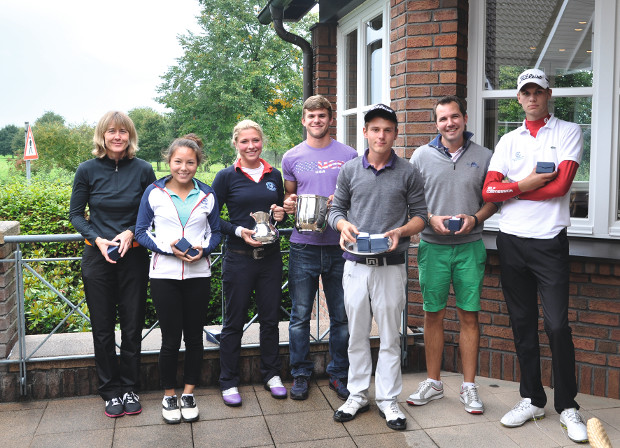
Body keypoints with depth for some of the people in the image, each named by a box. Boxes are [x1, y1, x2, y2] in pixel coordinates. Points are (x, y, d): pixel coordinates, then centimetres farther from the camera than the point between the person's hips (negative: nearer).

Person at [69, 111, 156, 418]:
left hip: (134, 257, 0)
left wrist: (131, 232, -14)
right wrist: (98, 239, -12)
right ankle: (110, 391, 24)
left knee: (132, 326, 8)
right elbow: (76, 213, 4)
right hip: (97, 257, 0)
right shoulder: (88, 170, -3)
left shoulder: (143, 170, -4)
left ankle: (130, 388, 25)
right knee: (103, 328, 8)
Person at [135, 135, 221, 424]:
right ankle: (168, 396, 22)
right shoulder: (154, 193, 0)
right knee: (171, 339, 3)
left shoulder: (207, 195, 5)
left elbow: (216, 232, 11)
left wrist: (204, 248, -10)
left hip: (198, 274, 2)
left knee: (194, 336, 9)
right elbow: (141, 231, 1)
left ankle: (188, 394, 26)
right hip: (164, 275, -2)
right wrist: (167, 247, -15)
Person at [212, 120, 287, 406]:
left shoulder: (274, 175, 8)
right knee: (234, 321, 5)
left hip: (270, 256, 3)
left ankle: (271, 375, 27)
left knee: (270, 318, 11)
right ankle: (229, 382, 19)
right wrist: (238, 231, -15)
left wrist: (281, 214, -3)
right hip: (238, 257, -3)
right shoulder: (226, 177, -2)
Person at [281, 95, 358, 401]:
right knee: (300, 315, 6)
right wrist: (288, 204, -6)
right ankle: (300, 374, 21)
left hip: (339, 245, 0)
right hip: (303, 246, 0)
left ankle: (338, 374, 22)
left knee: (341, 315, 7)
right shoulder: (292, 157, 8)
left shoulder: (349, 156, 5)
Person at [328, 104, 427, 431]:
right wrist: (343, 225, -12)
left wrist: (400, 231, -15)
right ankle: (358, 394, 24)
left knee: (390, 336, 5)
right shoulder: (350, 170, 6)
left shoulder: (407, 173, 2)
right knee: (357, 334, 10)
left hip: (391, 266, -1)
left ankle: (388, 399, 19)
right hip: (356, 265, 2)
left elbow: (420, 215, 4)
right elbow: (336, 209, 10)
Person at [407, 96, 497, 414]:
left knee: (469, 316, 4)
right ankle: (433, 382, 20)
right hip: (432, 246, 0)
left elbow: (493, 200, 10)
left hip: (470, 247, 0)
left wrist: (475, 218, -9)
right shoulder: (422, 156, 5)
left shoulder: (483, 157, 5)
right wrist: (431, 220, -11)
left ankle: (469, 386, 16)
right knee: (433, 316, 6)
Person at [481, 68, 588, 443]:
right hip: (512, 242, 4)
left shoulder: (569, 132, 2)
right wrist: (525, 184, -14)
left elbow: (560, 186, -12)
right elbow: (489, 191, 0)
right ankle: (533, 399, 22)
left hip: (550, 242, -3)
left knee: (558, 325, -4)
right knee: (523, 324, 10)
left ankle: (568, 406, 12)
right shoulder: (509, 141, 12)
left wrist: (511, 188, -5)